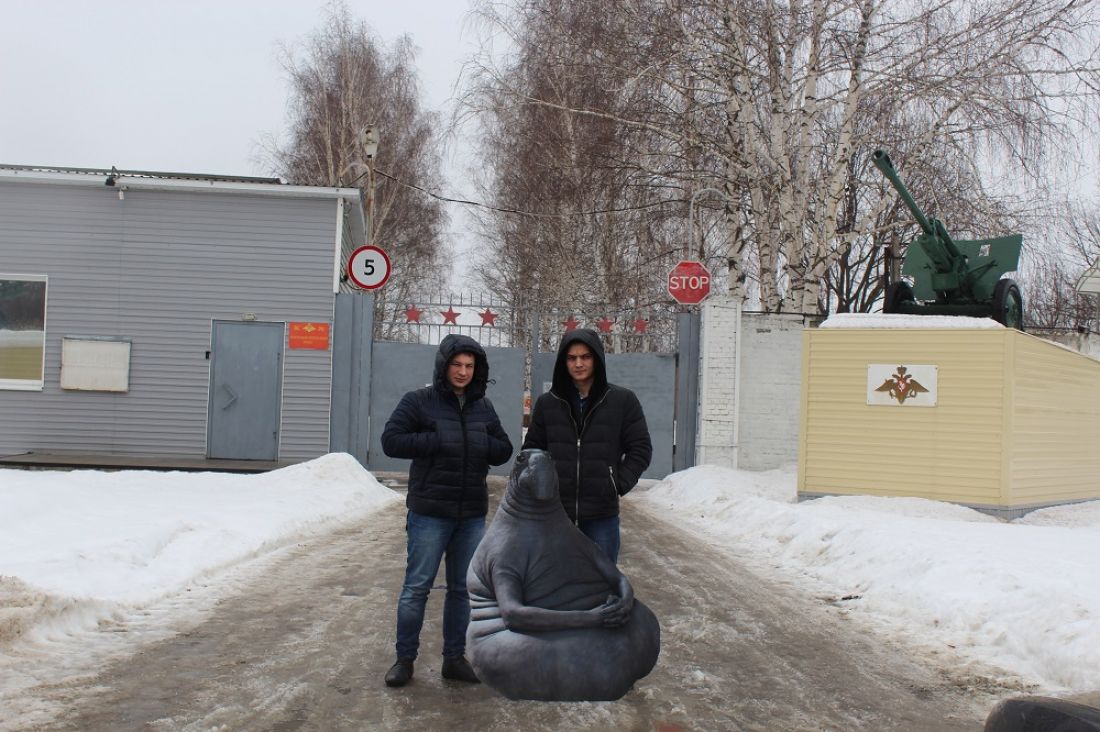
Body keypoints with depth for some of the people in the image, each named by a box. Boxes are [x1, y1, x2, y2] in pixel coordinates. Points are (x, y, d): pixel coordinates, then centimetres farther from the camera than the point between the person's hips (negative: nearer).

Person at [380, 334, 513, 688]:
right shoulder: (419, 401, -5)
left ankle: (454, 658, 22)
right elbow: (391, 440, -10)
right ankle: (404, 658, 13)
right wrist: (437, 441, -18)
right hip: (430, 512, -4)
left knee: (463, 589, 11)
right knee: (417, 587, 0)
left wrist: (479, 444, -9)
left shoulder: (483, 406, 9)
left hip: (472, 515, 5)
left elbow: (504, 450, 11)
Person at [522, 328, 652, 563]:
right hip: (555, 512, 2)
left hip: (602, 515, -2)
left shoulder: (623, 400, 1)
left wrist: (619, 484, -6)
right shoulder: (547, 403, 6)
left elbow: (640, 449, 3)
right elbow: (532, 450, 13)